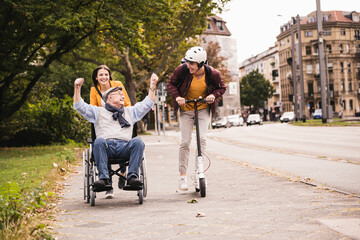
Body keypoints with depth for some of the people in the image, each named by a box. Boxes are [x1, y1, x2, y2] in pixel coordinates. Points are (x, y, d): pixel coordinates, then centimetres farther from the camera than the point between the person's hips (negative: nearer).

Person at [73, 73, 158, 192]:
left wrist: (152, 85, 26)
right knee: (99, 141, -37)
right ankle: (104, 178, -43)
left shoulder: (130, 112, 35)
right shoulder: (98, 112, 26)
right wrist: (77, 88, 6)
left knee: (138, 141, -31)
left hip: (124, 146, 2)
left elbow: (147, 104, 33)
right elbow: (80, 106, 18)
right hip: (106, 147, -2)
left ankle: (132, 176, -37)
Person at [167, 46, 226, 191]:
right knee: (185, 142, -4)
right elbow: (171, 84, -2)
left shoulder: (212, 74, -16)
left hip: (203, 109, 0)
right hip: (186, 109, 0)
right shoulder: (182, 70, -18)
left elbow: (222, 87, 2)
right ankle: (183, 176, 6)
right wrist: (177, 96, -18)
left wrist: (213, 95, -18)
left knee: (202, 138, -13)